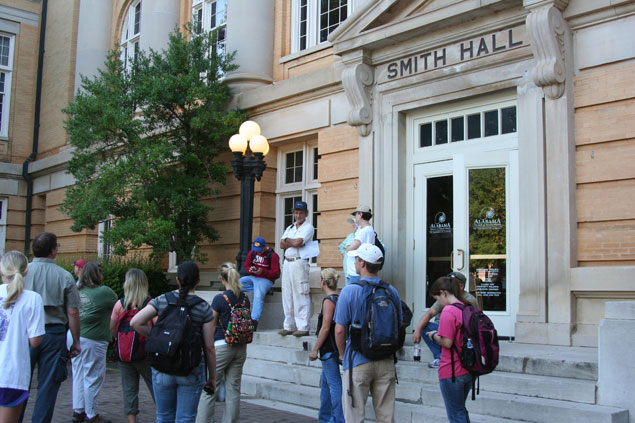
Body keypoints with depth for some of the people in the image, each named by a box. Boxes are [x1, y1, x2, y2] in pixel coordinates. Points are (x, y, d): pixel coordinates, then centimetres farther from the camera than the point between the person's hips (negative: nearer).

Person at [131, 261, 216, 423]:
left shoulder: (162, 300, 0)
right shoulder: (204, 308, -5)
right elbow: (209, 347, -4)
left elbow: (135, 322, -8)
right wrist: (212, 377, 6)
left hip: (162, 369, 2)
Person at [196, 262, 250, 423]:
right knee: (234, 388, 9)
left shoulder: (219, 299, -11)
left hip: (222, 346, -5)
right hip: (241, 347, 6)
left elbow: (211, 327, -5)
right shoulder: (245, 298, 4)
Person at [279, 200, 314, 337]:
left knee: (300, 296, -9)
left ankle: (303, 328, -8)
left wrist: (287, 240, 3)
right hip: (287, 263, 7)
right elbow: (282, 245, 9)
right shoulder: (290, 228, 21)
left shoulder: (308, 227, -1)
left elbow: (297, 242, -15)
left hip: (299, 263, -7)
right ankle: (289, 326, 14)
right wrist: (294, 243, -6)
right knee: (287, 296, 8)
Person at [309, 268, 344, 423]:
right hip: (336, 348, 9)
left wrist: (315, 349, -13)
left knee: (334, 384, -5)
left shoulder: (329, 301, -15)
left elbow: (325, 328, -18)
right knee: (325, 381, 18)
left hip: (329, 349, -9)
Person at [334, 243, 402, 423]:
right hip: (386, 362, 4)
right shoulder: (392, 292, 3)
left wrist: (342, 355, 6)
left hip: (358, 362, -4)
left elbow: (340, 330, -10)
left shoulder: (349, 291, -10)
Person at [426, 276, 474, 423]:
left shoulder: (448, 311, -19)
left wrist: (434, 336, -4)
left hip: (452, 372, -8)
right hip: (469, 370, 8)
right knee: (461, 410, 23)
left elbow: (447, 343, -22)